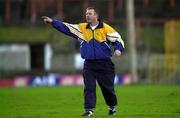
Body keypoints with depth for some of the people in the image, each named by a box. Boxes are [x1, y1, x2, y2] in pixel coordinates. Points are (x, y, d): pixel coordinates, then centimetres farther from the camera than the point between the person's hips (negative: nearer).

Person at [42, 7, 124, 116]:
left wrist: (118, 49, -21)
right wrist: (52, 22, -6)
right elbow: (66, 27, 3)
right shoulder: (82, 28, 6)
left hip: (104, 64, -2)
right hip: (89, 64, 2)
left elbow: (118, 39, -2)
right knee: (89, 88, -6)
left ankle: (112, 107, 30)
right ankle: (89, 109, -4)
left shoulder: (106, 28, -3)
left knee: (107, 87, 8)